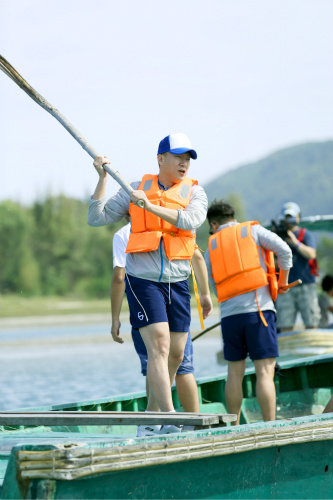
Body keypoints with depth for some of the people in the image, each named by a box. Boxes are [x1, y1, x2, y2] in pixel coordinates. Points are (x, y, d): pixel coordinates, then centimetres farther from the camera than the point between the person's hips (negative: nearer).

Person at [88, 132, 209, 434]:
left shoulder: (194, 192, 5)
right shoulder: (136, 191, 5)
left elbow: (190, 221, -17)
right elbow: (97, 219, 3)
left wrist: (150, 206, -24)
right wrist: (102, 178, -4)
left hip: (178, 282, 3)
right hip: (143, 281, -3)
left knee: (176, 353, 8)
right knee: (159, 346, -15)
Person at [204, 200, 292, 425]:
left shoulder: (211, 247, 17)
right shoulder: (253, 230, 10)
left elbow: (216, 287, 17)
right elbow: (283, 249, -4)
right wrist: (283, 281, 9)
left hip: (229, 314, 3)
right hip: (258, 309, -3)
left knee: (235, 372, 10)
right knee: (265, 372, -7)